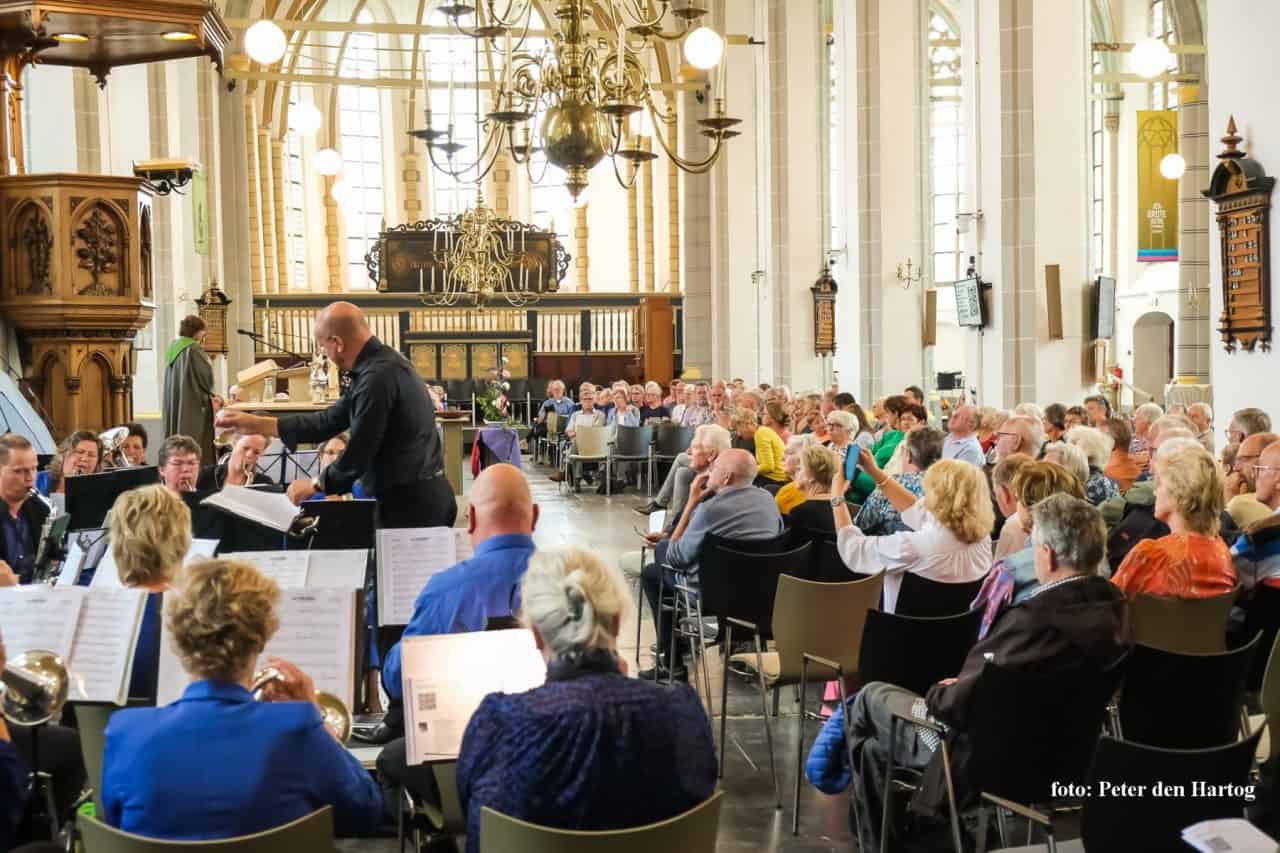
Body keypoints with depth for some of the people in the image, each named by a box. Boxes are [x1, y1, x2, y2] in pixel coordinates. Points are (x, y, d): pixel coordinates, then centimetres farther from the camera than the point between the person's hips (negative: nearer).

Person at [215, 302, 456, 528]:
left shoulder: (378, 376, -22)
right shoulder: (379, 363, 12)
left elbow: (359, 455, -20)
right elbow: (330, 421, 18)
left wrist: (315, 484, -1)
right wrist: (255, 424, 18)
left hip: (410, 502, -10)